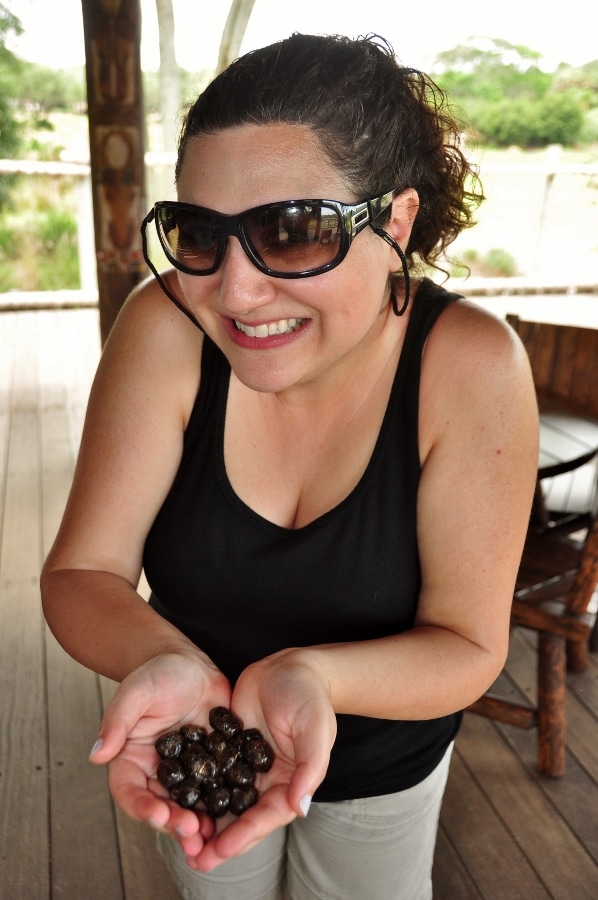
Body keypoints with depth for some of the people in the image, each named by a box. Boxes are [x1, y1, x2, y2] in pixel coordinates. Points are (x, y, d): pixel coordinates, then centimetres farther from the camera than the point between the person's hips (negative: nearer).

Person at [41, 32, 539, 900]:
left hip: (383, 771, -1)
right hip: (195, 758, 2)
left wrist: (314, 676, -41)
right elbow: (83, 573, -20)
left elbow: (468, 647, -22)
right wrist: (162, 658, -41)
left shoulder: (470, 365, -28)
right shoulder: (167, 328, -26)